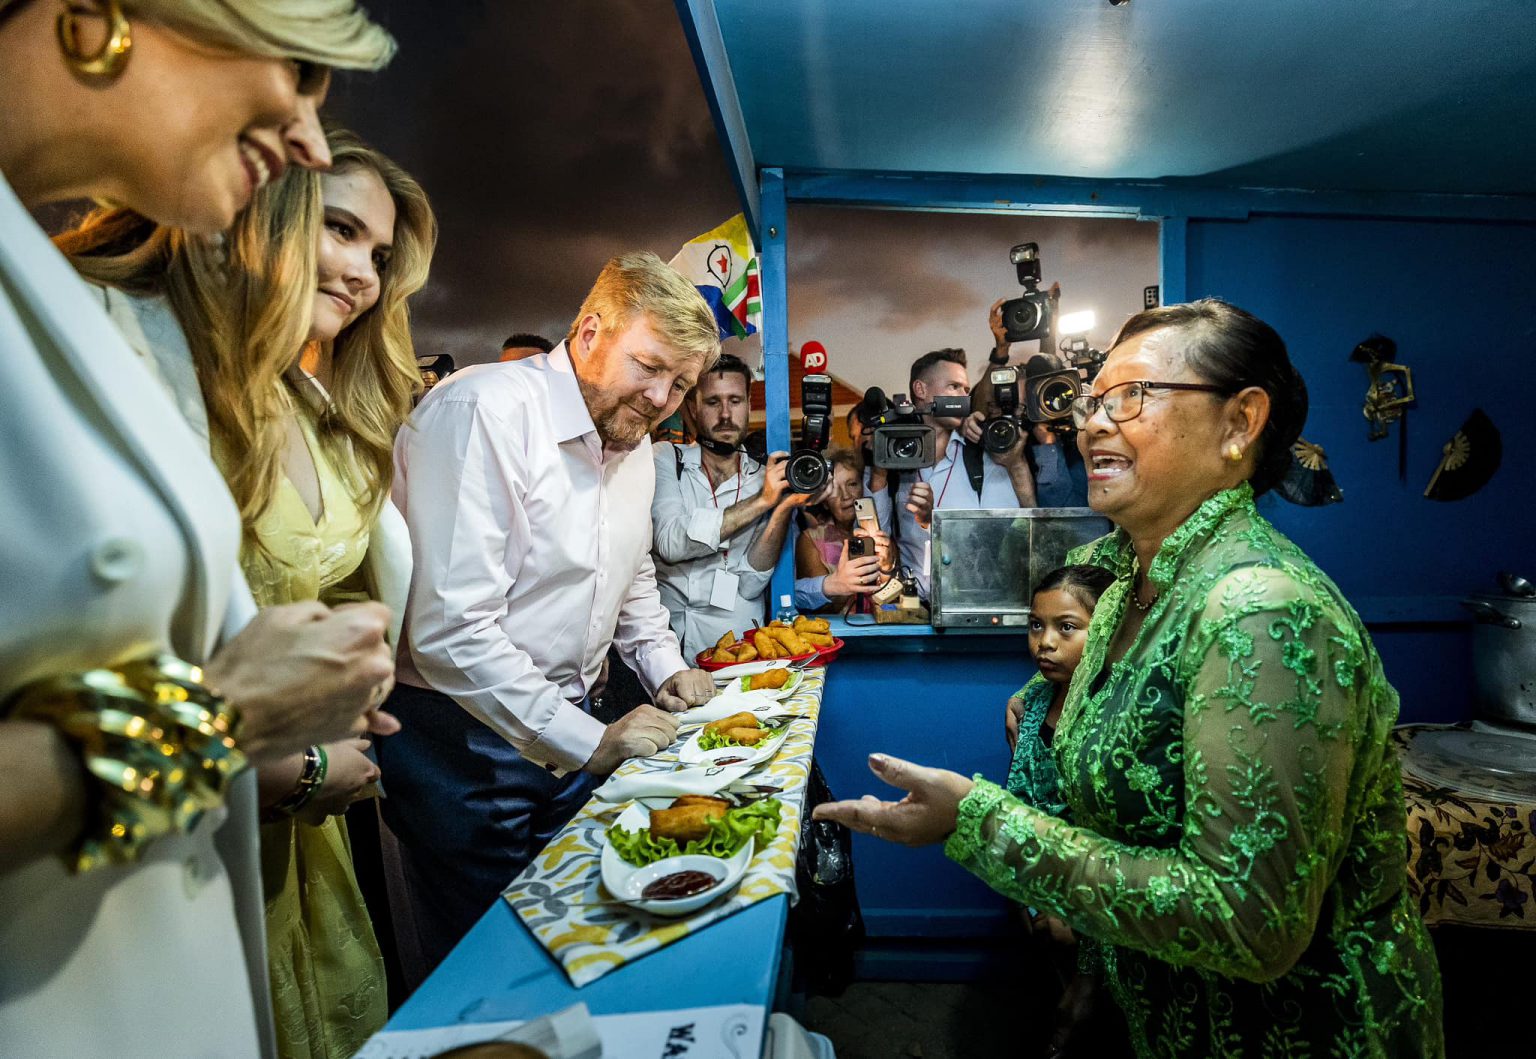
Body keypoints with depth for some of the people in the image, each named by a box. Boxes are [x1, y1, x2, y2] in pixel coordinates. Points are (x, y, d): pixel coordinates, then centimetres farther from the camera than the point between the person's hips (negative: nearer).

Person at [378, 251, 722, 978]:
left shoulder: (634, 440, 6)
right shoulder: (482, 412, -22)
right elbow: (451, 630, -27)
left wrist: (664, 667, 6)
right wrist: (586, 742, -22)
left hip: (569, 728, 8)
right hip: (462, 740, -7)